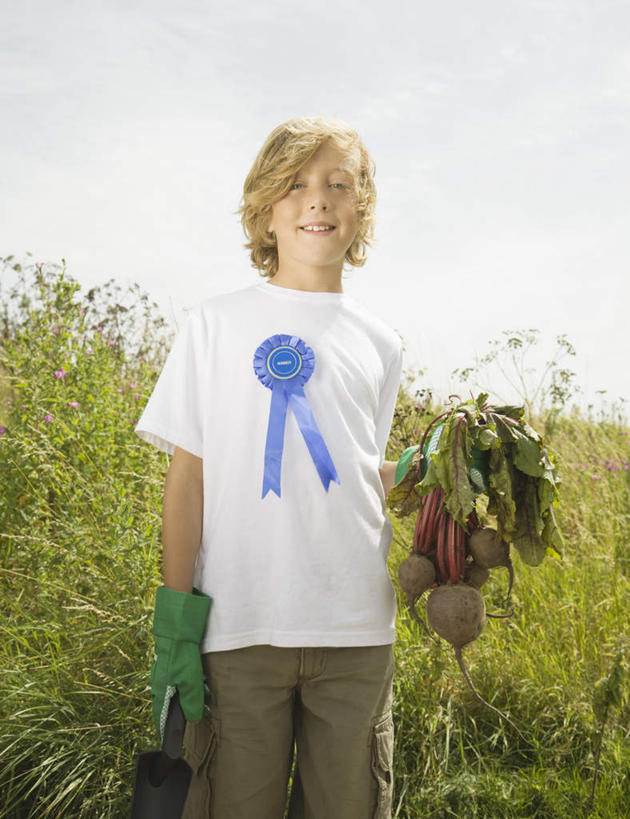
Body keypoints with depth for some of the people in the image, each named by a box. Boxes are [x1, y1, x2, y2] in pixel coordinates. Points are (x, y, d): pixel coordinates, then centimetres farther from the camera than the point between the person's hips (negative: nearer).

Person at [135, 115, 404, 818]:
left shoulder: (379, 343, 11)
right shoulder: (216, 324, 3)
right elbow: (187, 473, 0)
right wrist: (173, 623, -4)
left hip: (356, 629, 3)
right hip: (239, 626, -2)